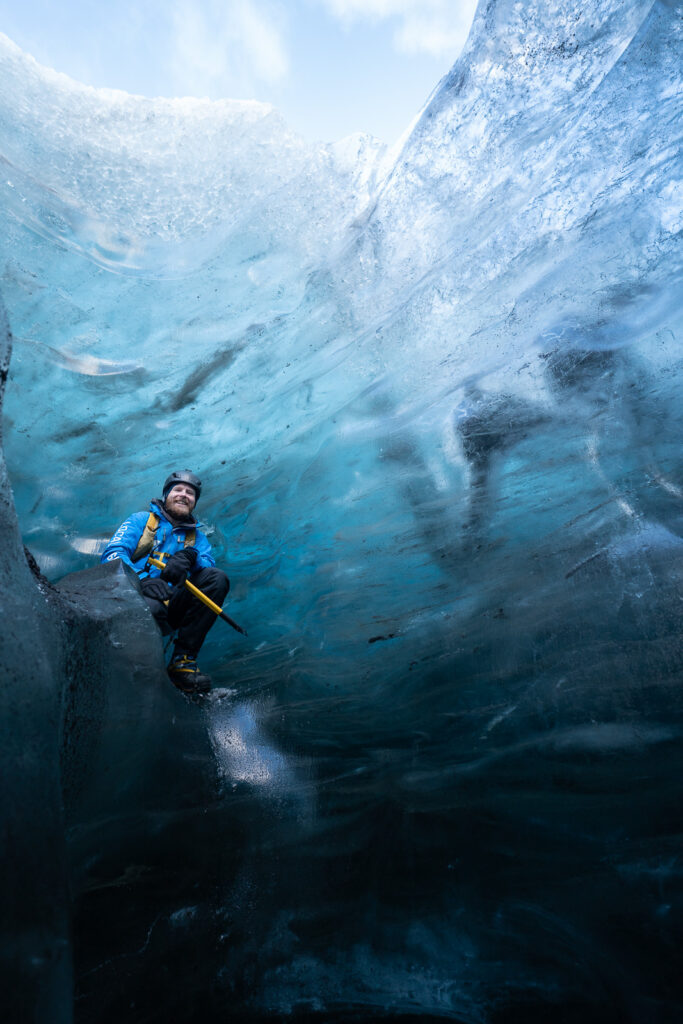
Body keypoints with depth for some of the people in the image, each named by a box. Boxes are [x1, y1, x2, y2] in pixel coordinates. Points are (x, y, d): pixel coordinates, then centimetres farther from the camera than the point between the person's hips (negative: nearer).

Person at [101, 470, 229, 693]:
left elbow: (209, 563, 1)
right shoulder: (141, 520, 12)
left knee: (217, 578, -19)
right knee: (151, 607, -40)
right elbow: (112, 554, -4)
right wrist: (143, 579, -24)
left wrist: (190, 557, -24)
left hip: (172, 605, 4)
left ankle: (183, 660, -20)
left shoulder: (196, 535, 22)